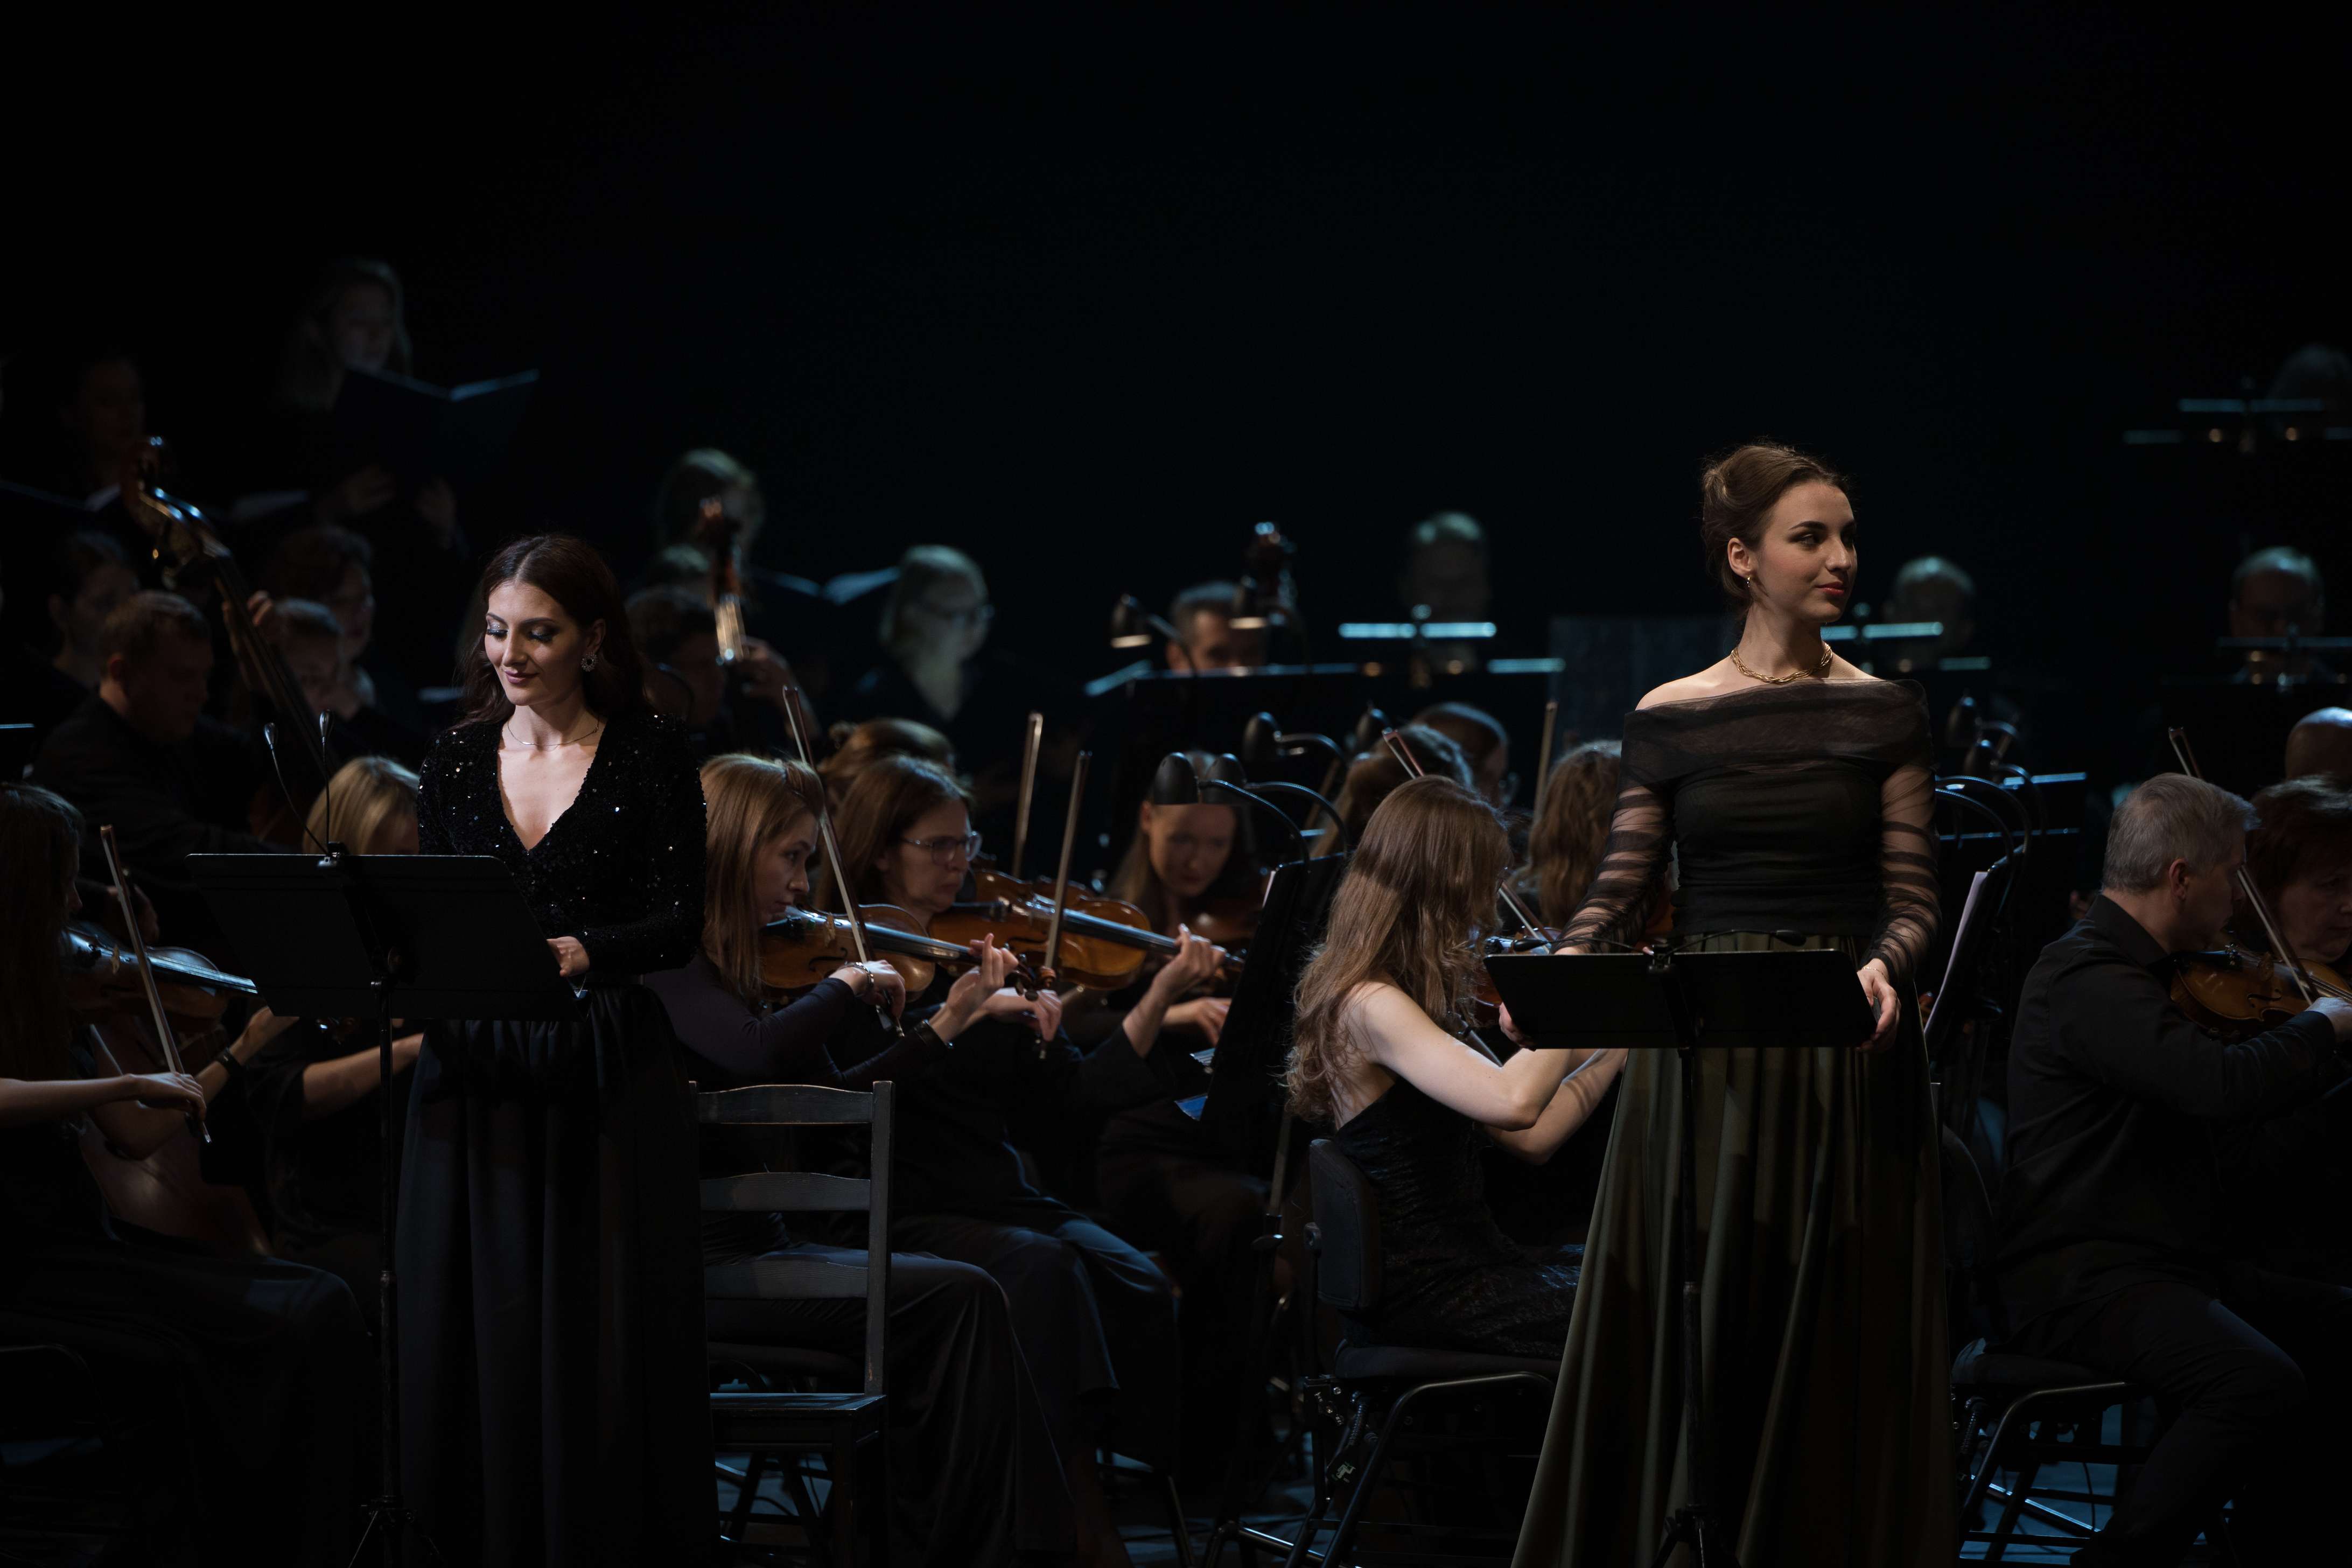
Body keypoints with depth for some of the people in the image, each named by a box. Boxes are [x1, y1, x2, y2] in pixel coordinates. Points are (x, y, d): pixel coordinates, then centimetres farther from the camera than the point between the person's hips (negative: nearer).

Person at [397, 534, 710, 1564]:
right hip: (474, 1073, 3)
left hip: (607, 1079, -3)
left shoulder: (649, 756, -1)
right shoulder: (457, 761, 10)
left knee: (600, 1344, -6)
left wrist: (577, 955, -24)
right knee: (474, 1338, 0)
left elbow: (678, 928, -7)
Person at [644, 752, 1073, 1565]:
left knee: (963, 1301, -8)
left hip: (749, 1242, 9)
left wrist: (945, 1025, 14)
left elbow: (837, 1098, 20)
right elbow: (764, 1054, -27)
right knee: (956, 1301, -17)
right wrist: (845, 984, -10)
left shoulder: (740, 966, 17)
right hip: (695, 1262, -9)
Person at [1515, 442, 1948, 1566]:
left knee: (1837, 1341, -1)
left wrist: (1883, 965, -21)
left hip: (1844, 1056, -1)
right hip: (1700, 1058, 1)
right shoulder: (1670, 718, 5)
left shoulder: (1883, 714, 4)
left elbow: (1912, 898, 0)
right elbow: (1620, 890, 4)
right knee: (1677, 1334, 0)